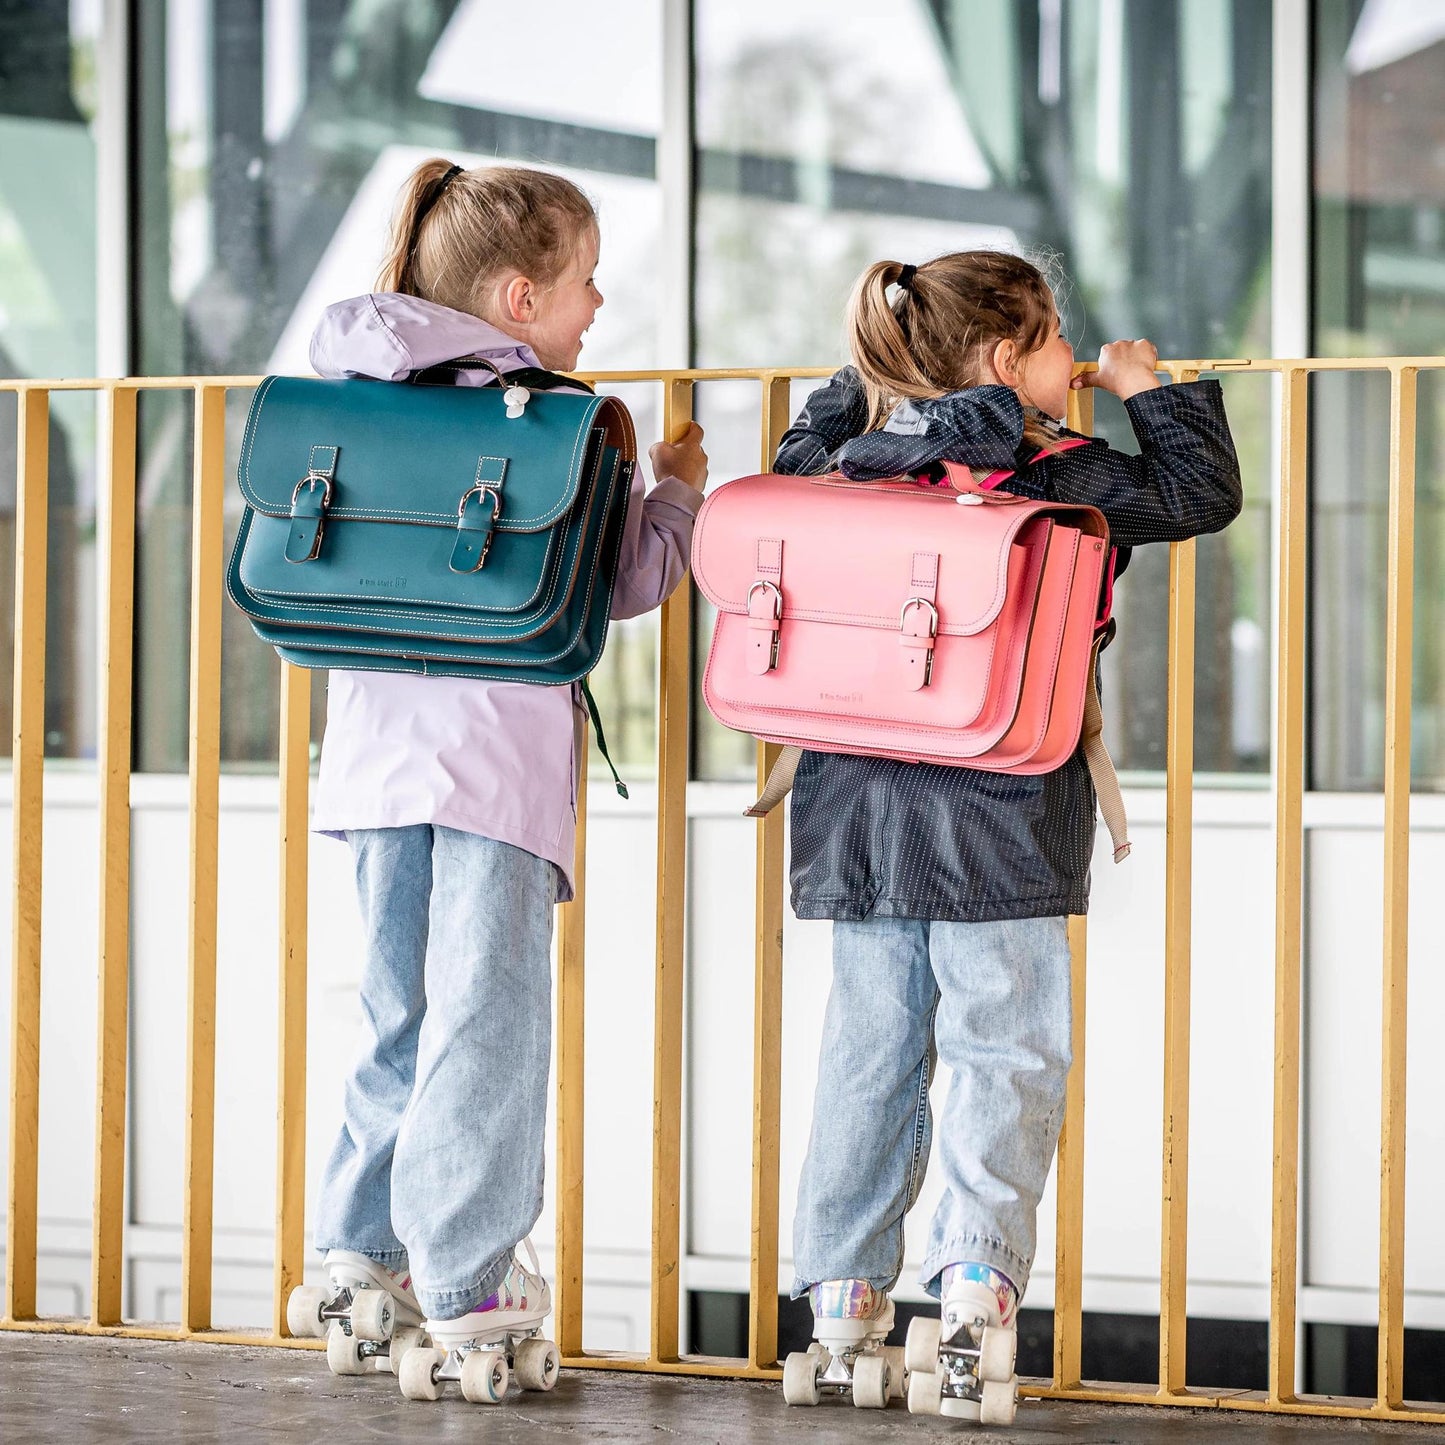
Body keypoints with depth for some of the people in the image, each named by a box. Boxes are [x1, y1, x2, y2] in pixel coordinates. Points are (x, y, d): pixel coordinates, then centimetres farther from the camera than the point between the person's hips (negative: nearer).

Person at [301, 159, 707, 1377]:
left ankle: (364, 1241, 17)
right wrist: (678, 492, 13)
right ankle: (464, 1277, -2)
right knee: (486, 1015, -2)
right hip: (497, 755, -6)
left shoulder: (362, 402, 11)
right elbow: (625, 581, -4)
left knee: (400, 1005, 16)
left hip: (378, 753, 6)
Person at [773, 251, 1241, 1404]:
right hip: (996, 822, -5)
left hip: (858, 814, 5)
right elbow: (1203, 491, 0)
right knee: (1006, 1049, 2)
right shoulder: (1056, 479, -7)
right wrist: (1151, 389, 12)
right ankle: (978, 1262, -7)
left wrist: (856, 382, 30)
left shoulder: (850, 457, 5)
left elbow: (793, 470, 26)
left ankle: (843, 1281, 10)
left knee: (869, 1046, 10)